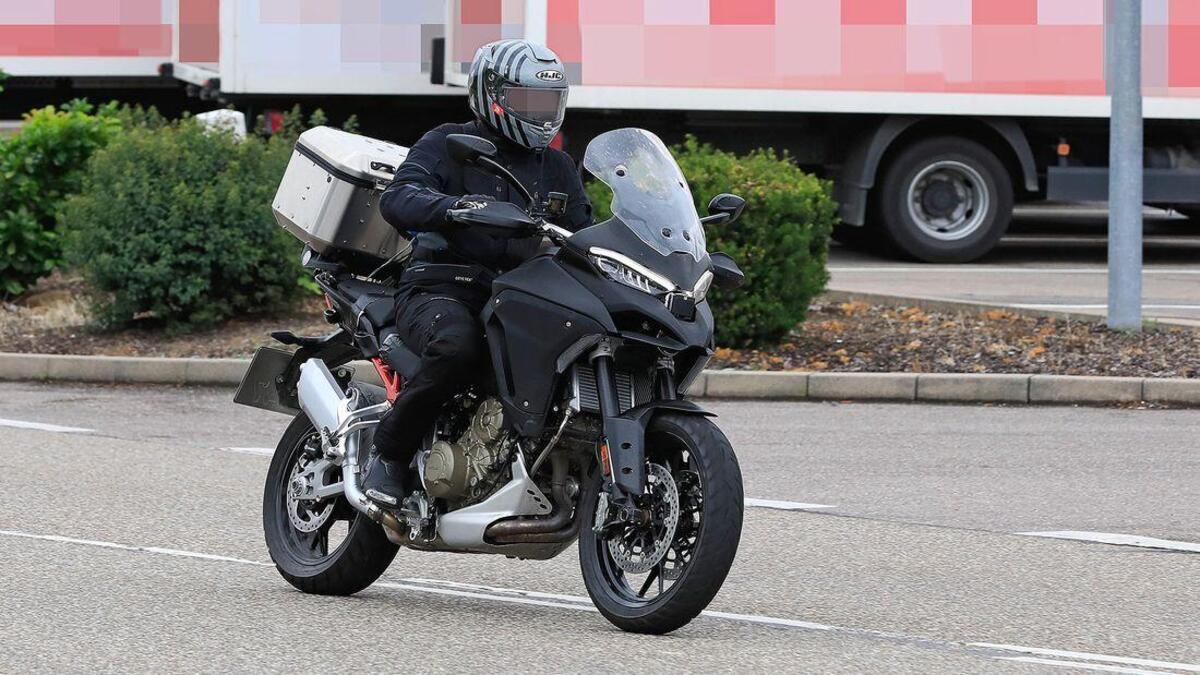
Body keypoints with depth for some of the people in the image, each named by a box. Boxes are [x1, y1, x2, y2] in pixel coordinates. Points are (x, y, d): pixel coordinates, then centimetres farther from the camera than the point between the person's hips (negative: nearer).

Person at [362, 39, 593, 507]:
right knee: (460, 345, -38)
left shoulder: (554, 166, 21)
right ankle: (390, 452, -20)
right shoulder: (447, 145, 4)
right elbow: (397, 199, -14)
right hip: (442, 293, -5)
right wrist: (455, 206, -34)